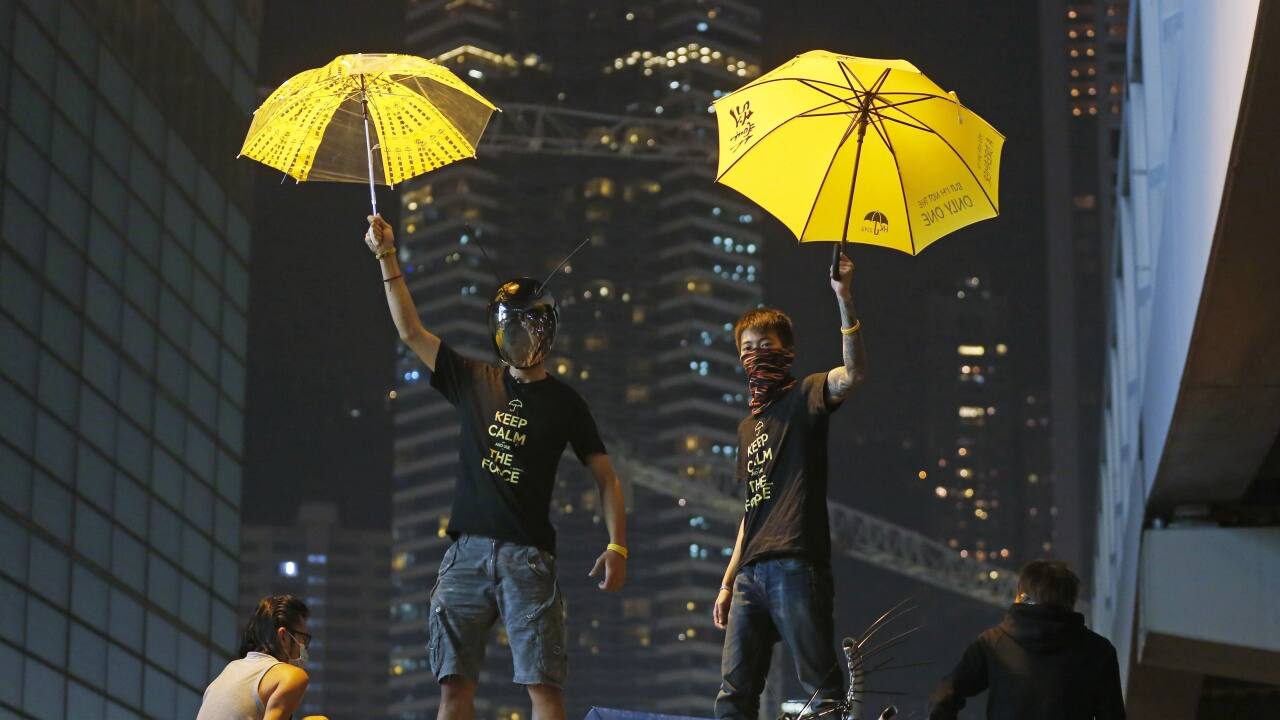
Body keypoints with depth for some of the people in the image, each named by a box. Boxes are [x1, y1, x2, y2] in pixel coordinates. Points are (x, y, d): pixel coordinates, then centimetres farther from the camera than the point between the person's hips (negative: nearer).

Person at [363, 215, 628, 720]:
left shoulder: (563, 403, 6)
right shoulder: (474, 381, 13)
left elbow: (605, 478, 7)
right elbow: (411, 332, 13)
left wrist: (617, 547, -6)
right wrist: (386, 256, 8)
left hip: (527, 555, -3)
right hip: (466, 552, 3)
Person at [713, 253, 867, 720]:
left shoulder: (804, 397, 2)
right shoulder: (748, 427, 24)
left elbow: (853, 374, -21)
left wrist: (844, 301, -31)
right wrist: (727, 582, 21)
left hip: (795, 566, -8)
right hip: (751, 572, 8)